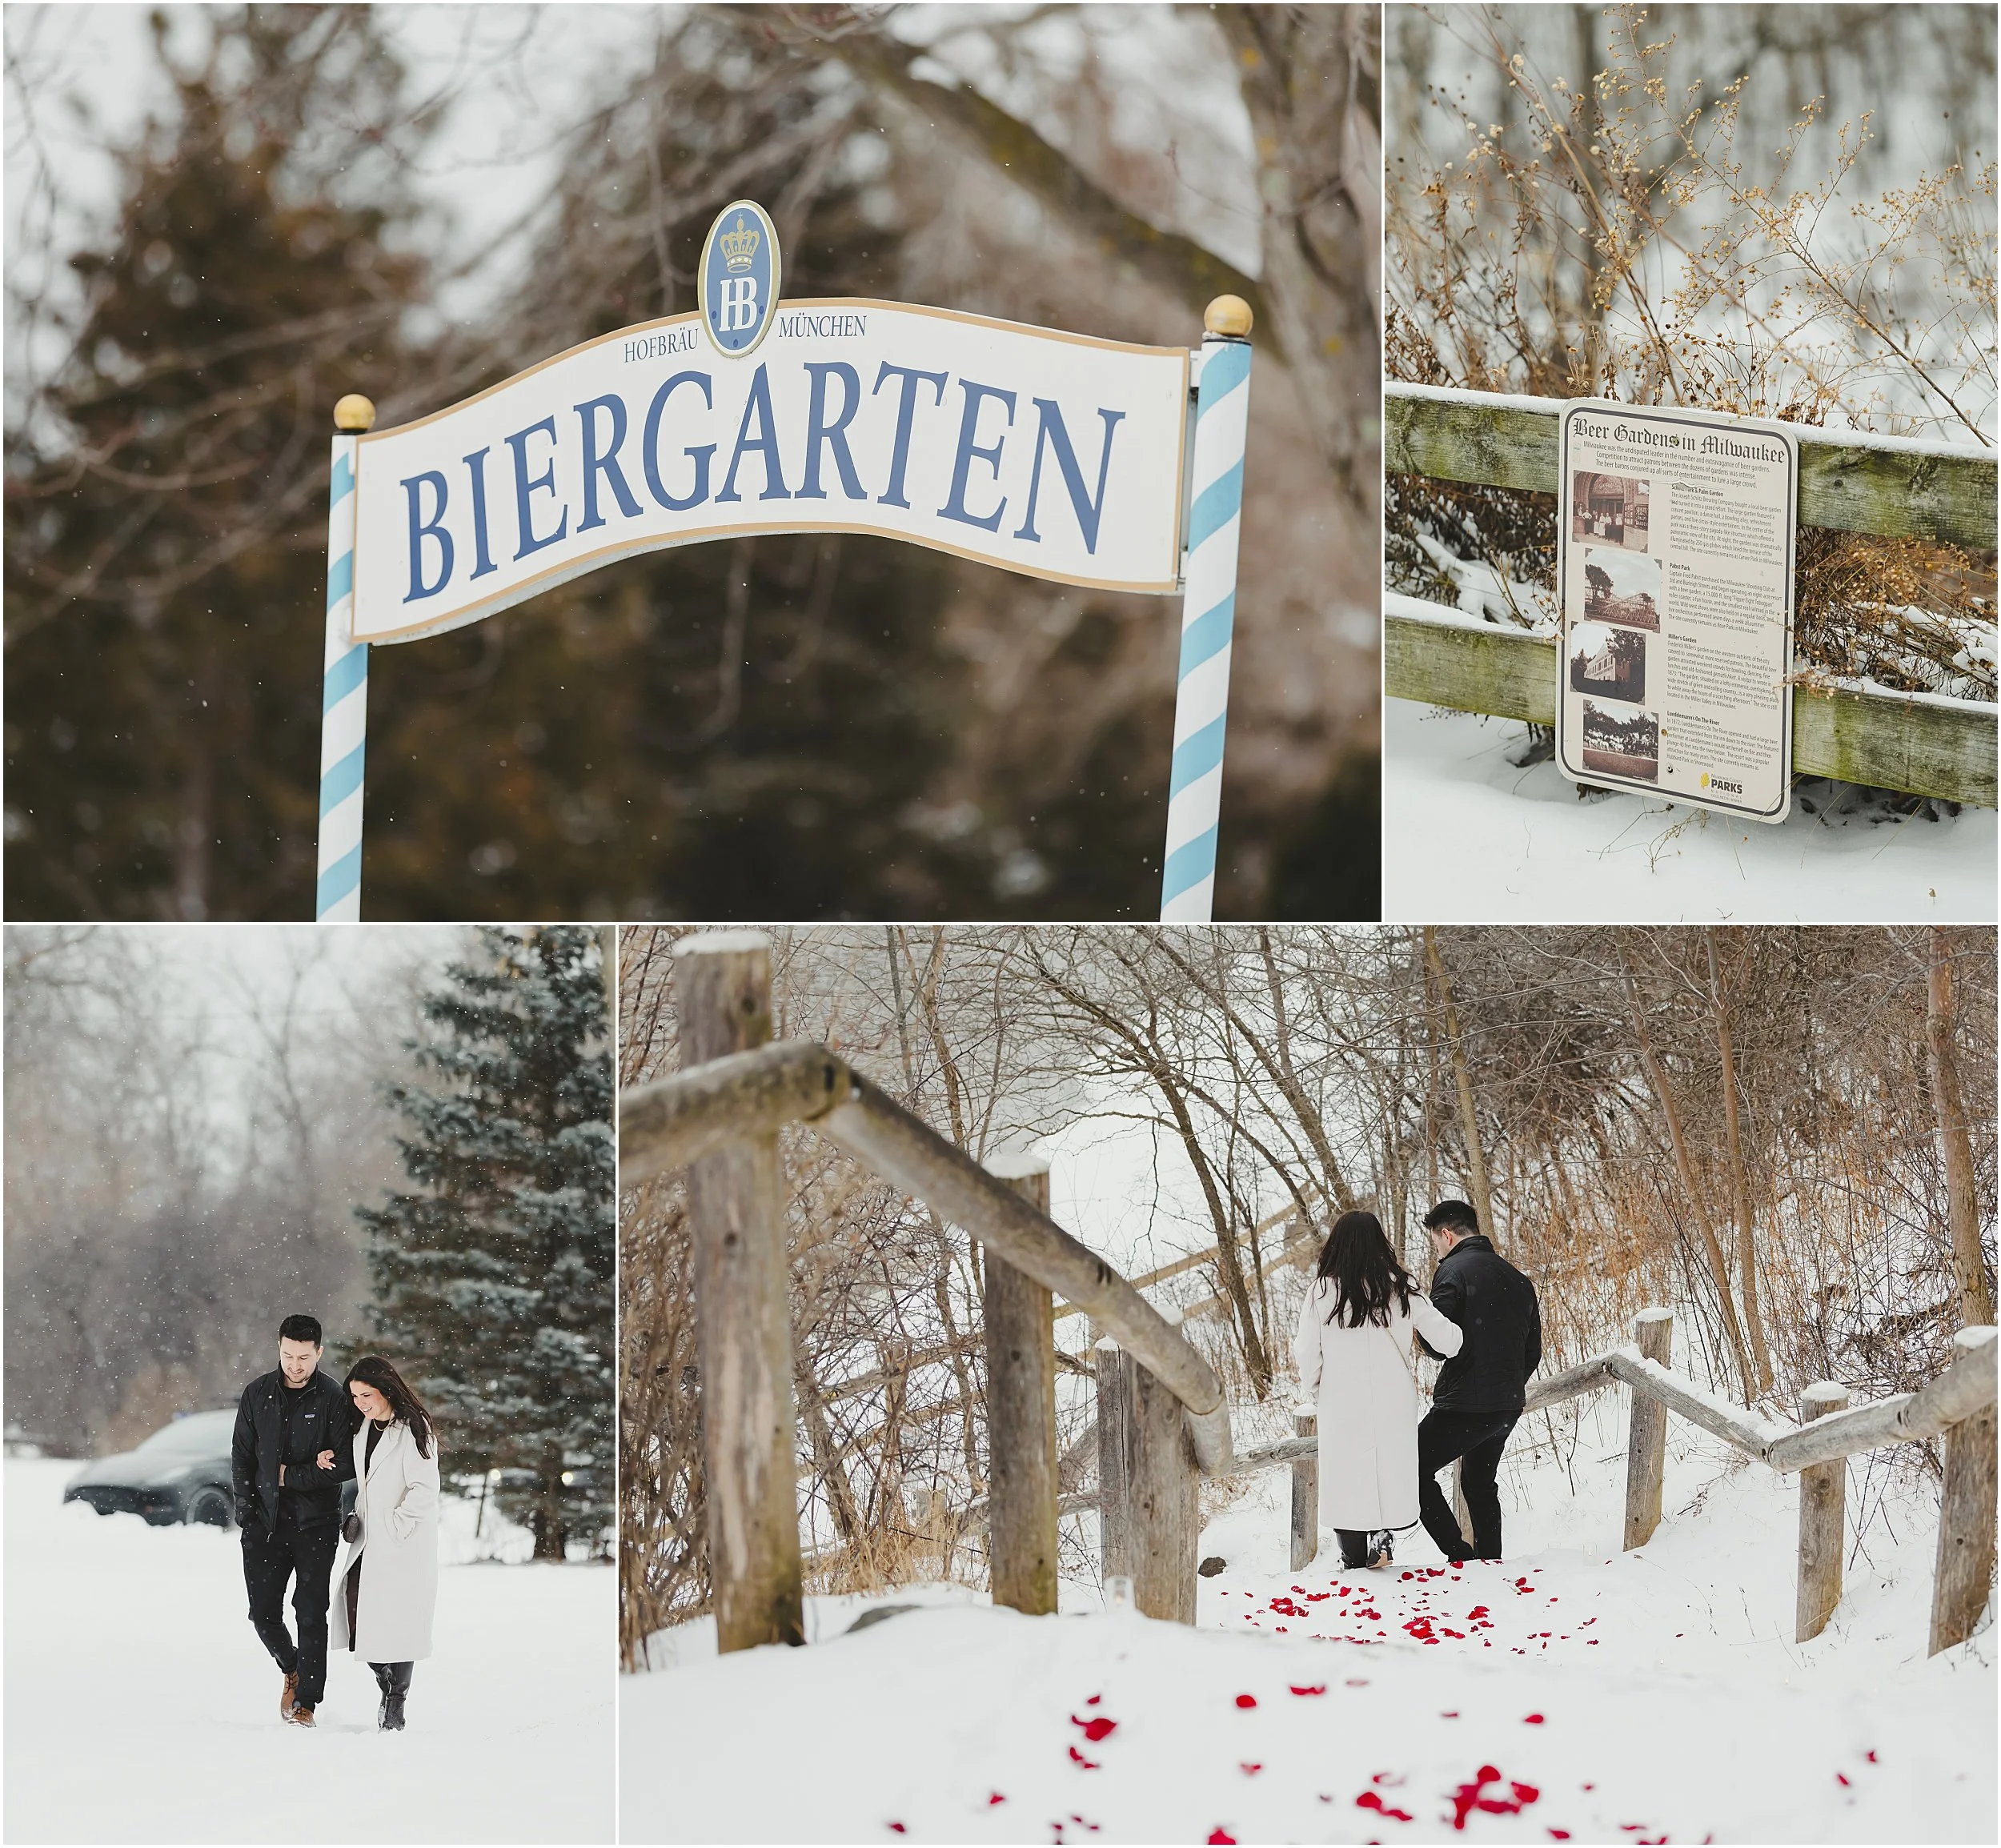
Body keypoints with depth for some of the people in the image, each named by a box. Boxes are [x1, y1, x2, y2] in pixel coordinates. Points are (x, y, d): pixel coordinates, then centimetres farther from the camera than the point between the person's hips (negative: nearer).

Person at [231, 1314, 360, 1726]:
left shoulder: (334, 1400, -5)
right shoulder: (258, 1394, 6)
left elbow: (347, 1466, -9)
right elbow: (241, 1455, 11)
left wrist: (290, 1476, -9)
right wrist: (245, 1504, -1)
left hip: (316, 1524, -3)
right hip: (266, 1521, 3)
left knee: (311, 1614, -3)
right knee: (263, 1614, 2)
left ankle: (306, 1702, 3)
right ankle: (292, 1670, 30)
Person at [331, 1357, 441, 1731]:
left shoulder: (413, 1430, -12)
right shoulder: (365, 1427, 12)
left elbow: (424, 1490, -16)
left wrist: (394, 1526, -18)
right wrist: (356, 1516, 10)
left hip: (403, 1543, -7)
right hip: (369, 1542, 7)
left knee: (397, 1623, -5)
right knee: (357, 1616, -1)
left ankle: (395, 1707, 3)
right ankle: (387, 1686, 19)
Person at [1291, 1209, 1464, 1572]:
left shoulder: (1321, 1291, -7)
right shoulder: (1398, 1289, -3)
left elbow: (1306, 1356, -4)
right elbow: (1447, 1338, 1)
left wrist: (1311, 1379, 19)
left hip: (1342, 1404, -1)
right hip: (1393, 1404, 1)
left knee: (1347, 1477, 9)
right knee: (1390, 1468, 15)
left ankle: (1355, 1560, 9)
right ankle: (1383, 1535, -8)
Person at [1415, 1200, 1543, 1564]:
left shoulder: (1453, 1271, -12)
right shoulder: (1516, 1278, 12)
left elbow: (1438, 1344, -18)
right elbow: (1533, 1352, 15)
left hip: (1464, 1407, -8)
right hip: (1508, 1406, 8)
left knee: (1414, 1471, 0)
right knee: (1479, 1483, 23)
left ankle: (1459, 1556, -9)